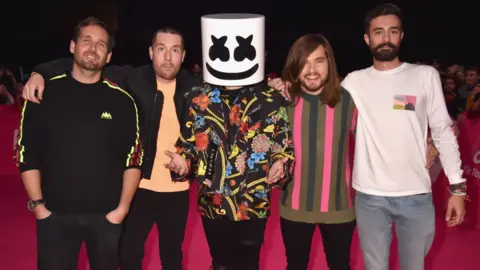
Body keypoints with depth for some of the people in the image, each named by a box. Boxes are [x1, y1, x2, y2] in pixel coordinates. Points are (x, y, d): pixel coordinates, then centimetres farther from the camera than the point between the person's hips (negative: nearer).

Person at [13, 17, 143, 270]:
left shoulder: (121, 100, -1)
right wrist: (37, 204, -4)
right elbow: (26, 154, 1)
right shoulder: (44, 93, -1)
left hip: (107, 215, 0)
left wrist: (122, 207, -5)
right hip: (54, 215, 0)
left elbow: (133, 159, 1)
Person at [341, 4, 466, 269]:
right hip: (369, 197, 0)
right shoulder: (354, 81, 4)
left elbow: (443, 132, 3)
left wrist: (457, 186, -1)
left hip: (417, 195, 0)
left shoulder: (426, 75, 2)